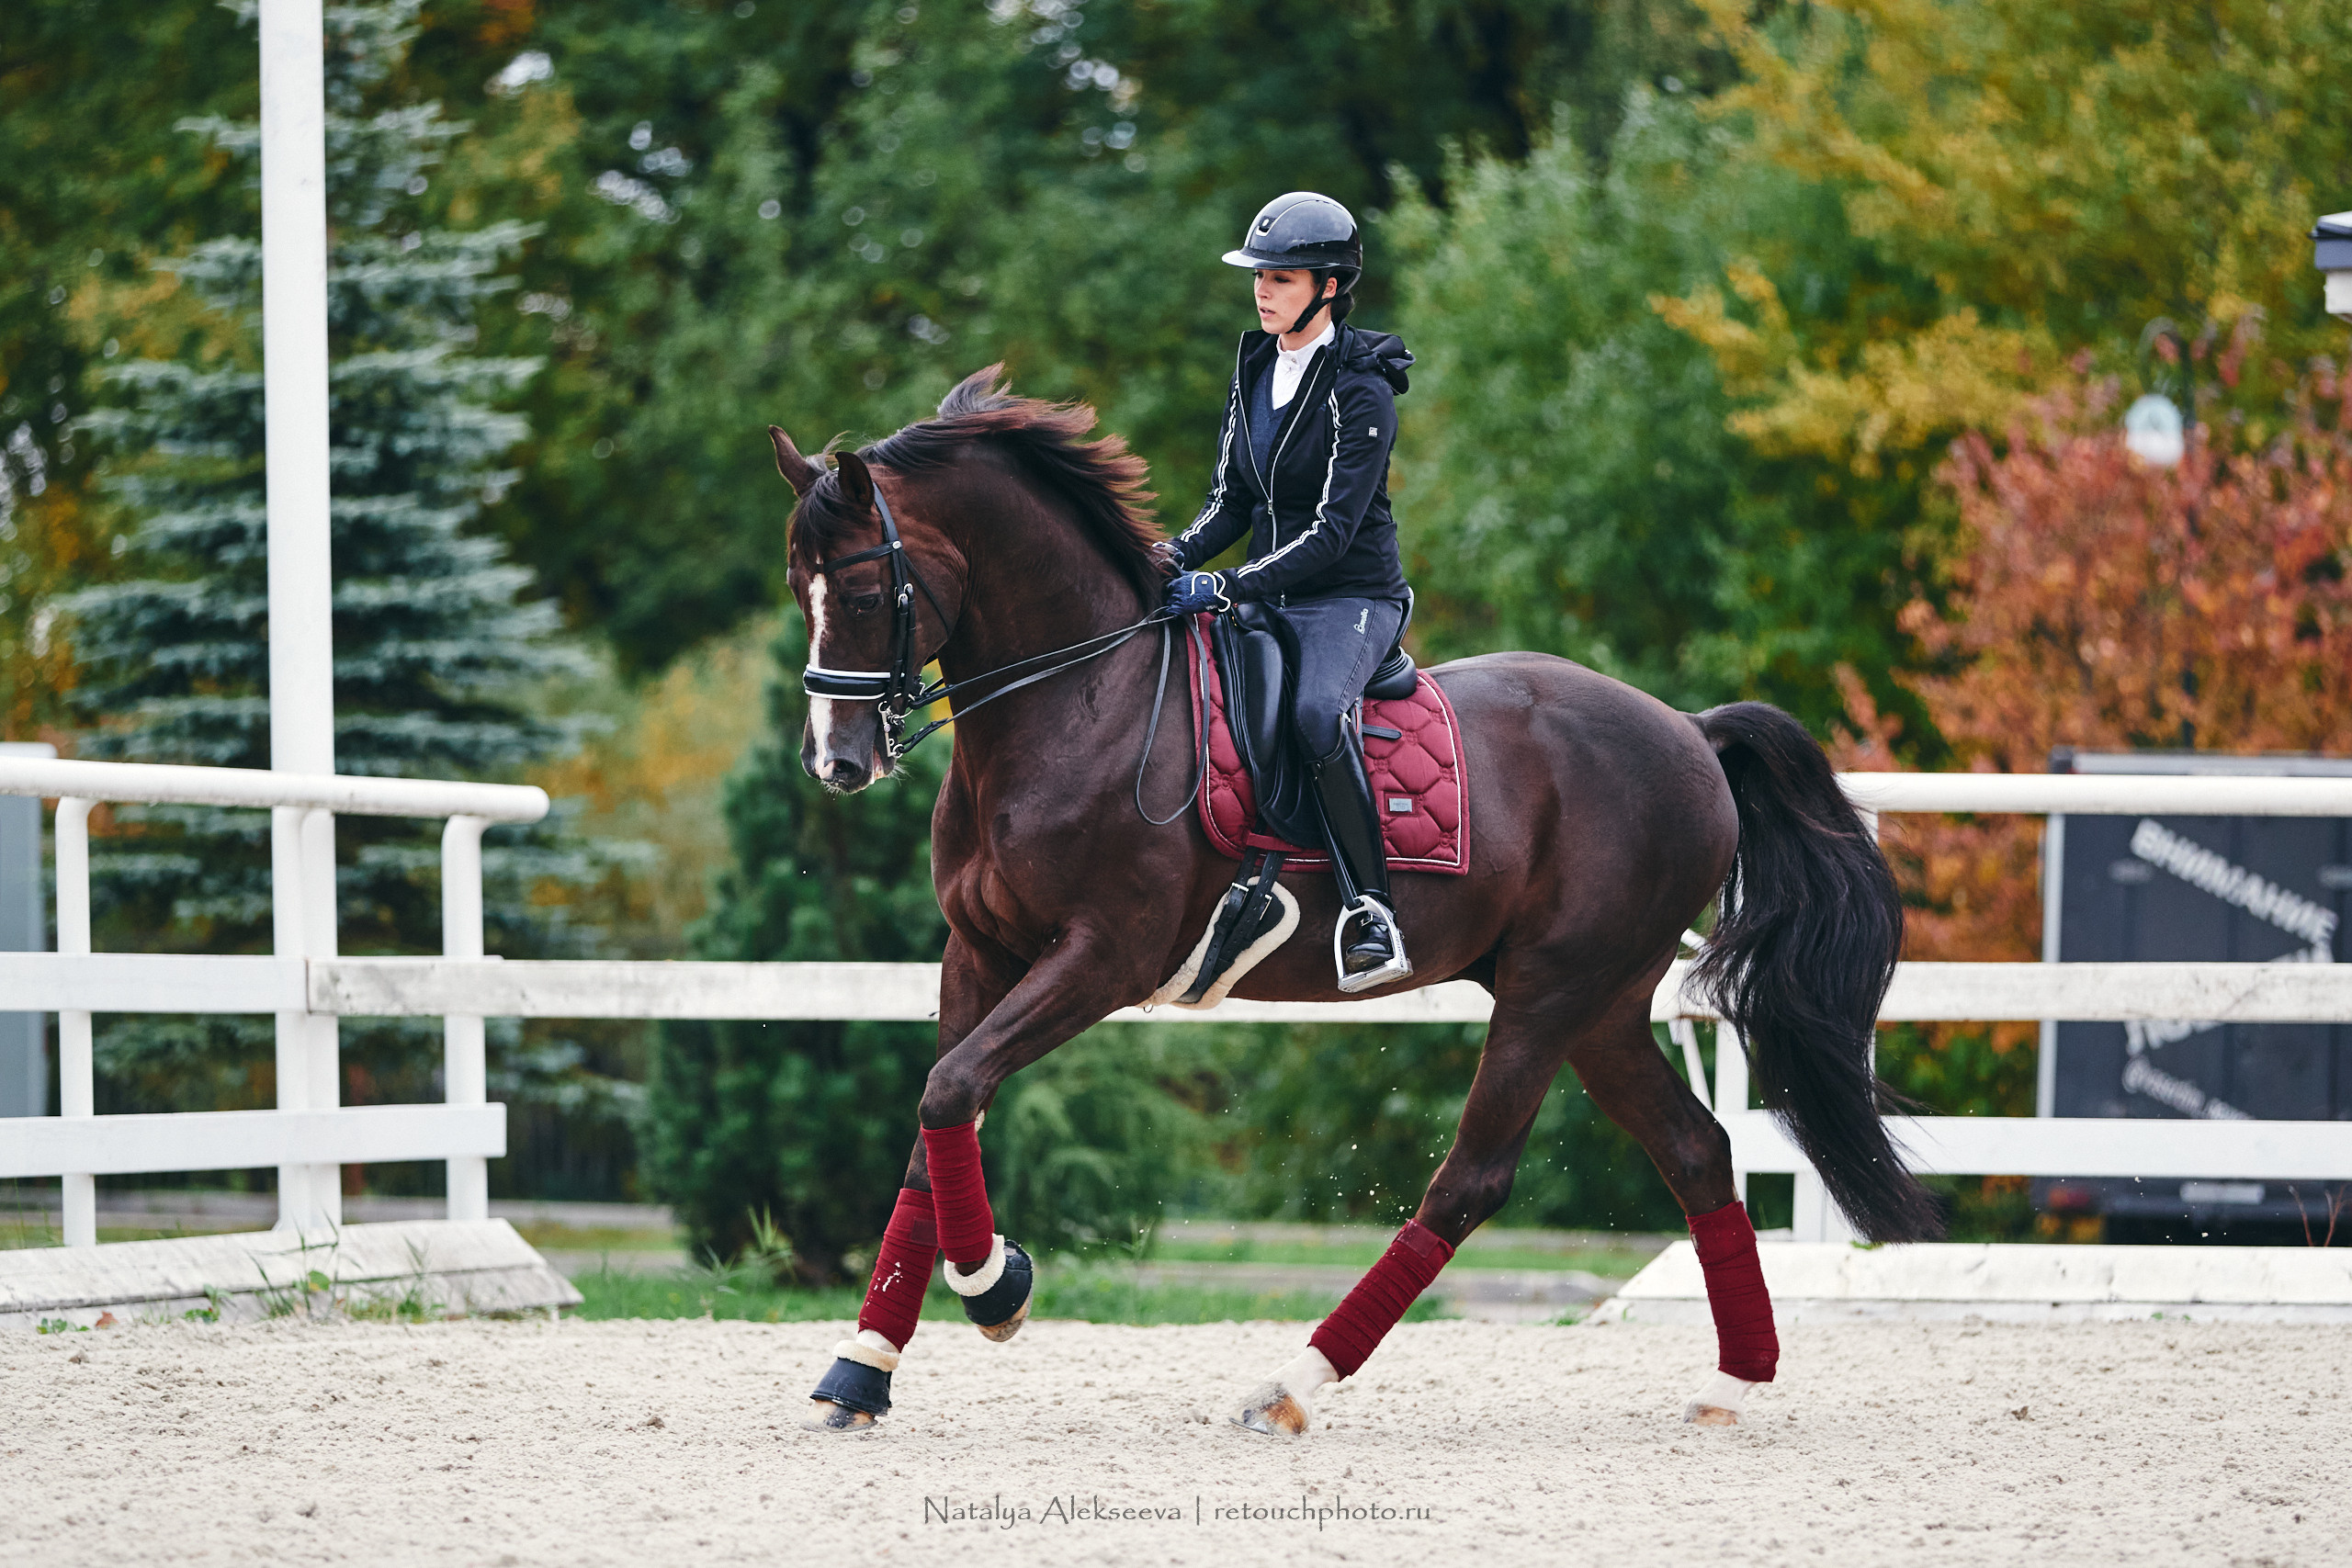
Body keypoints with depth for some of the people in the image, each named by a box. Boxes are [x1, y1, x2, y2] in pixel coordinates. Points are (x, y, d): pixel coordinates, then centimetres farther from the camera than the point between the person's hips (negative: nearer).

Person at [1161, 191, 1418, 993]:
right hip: (1269, 595, 8)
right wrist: (1177, 558, -6)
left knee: (1316, 711, -36)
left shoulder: (1360, 392, -14)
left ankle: (1370, 912, -32)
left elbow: (1334, 531, -20)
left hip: (1352, 598, -8)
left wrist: (1229, 585, -27)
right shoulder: (1255, 370, 9)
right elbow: (1233, 499, 13)